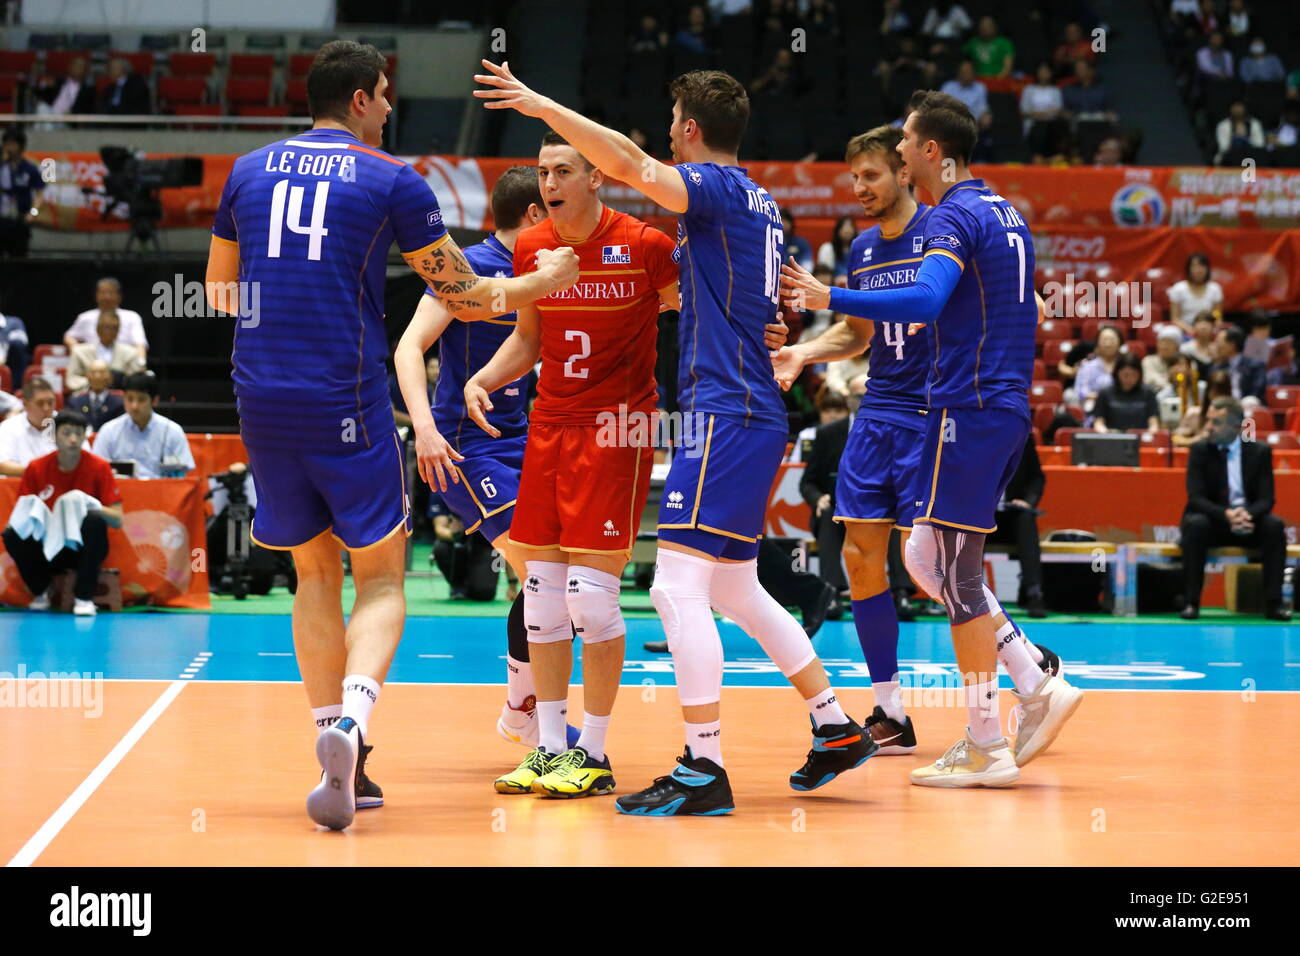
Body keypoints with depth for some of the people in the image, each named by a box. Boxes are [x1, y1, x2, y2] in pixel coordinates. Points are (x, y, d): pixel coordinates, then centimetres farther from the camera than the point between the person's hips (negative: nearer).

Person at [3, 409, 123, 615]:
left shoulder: (98, 467, -7)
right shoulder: (36, 468, -2)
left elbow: (117, 520, -8)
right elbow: (19, 514, 2)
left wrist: (92, 506, -27)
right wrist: (25, 516, -22)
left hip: (83, 549, -2)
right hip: (48, 547, 2)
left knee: (95, 521, -32)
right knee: (12, 536, -26)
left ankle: (84, 597, -21)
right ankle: (40, 593, 1)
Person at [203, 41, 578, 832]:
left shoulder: (248, 171, 11)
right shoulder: (391, 180, -1)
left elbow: (220, 291, 21)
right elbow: (464, 295, 4)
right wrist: (542, 281, 21)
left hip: (263, 402, 4)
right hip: (347, 405, -4)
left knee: (316, 574, 16)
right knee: (381, 575, 6)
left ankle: (343, 763, 13)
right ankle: (350, 723, -21)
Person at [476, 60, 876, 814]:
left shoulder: (717, 187, -9)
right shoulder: (758, 203, 19)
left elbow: (632, 166, -27)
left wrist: (543, 106, -25)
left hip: (725, 414, -10)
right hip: (756, 415, 10)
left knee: (679, 588, -13)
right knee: (737, 592, 19)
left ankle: (704, 772, -17)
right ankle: (837, 730, 25)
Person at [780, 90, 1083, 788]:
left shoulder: (954, 217, -13)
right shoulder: (1006, 213, 17)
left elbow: (923, 300, -30)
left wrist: (829, 298, -31)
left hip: (967, 409, -10)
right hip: (1008, 408, 10)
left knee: (954, 573, -4)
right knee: (925, 559, 15)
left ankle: (984, 748, -1)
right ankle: (1038, 687, 10)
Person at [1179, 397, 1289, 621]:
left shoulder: (1260, 451, -1)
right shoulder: (1200, 450, -4)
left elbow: (1266, 499, -7)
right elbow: (1196, 498, -13)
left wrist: (1248, 515, -31)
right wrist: (1226, 514, -33)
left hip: (1248, 520, 1)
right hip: (1213, 519, -1)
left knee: (1275, 526, -29)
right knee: (1195, 525, -34)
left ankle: (1273, 603, -26)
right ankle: (1192, 602, -30)